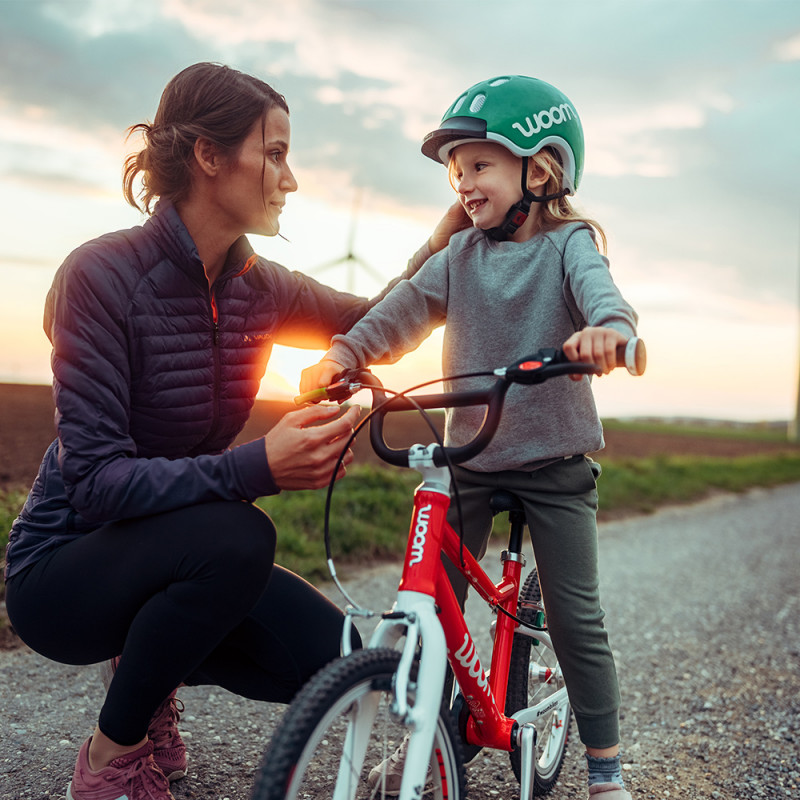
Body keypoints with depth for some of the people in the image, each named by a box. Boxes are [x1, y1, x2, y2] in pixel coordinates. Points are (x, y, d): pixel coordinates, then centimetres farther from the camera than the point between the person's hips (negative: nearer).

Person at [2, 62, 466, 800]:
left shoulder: (259, 288, -2)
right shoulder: (104, 274, -21)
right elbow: (95, 480, -26)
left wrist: (440, 245, -4)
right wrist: (256, 469, -40)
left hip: (170, 558, 6)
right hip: (63, 570, -6)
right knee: (236, 535, -35)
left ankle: (149, 663, 16)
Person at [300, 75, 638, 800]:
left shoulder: (568, 243, -3)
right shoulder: (460, 255, 9)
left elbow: (599, 288, -22)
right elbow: (406, 310, 0)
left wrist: (609, 326, -45)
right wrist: (345, 353, -16)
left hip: (554, 461, -3)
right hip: (470, 459, 4)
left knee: (576, 618, 2)